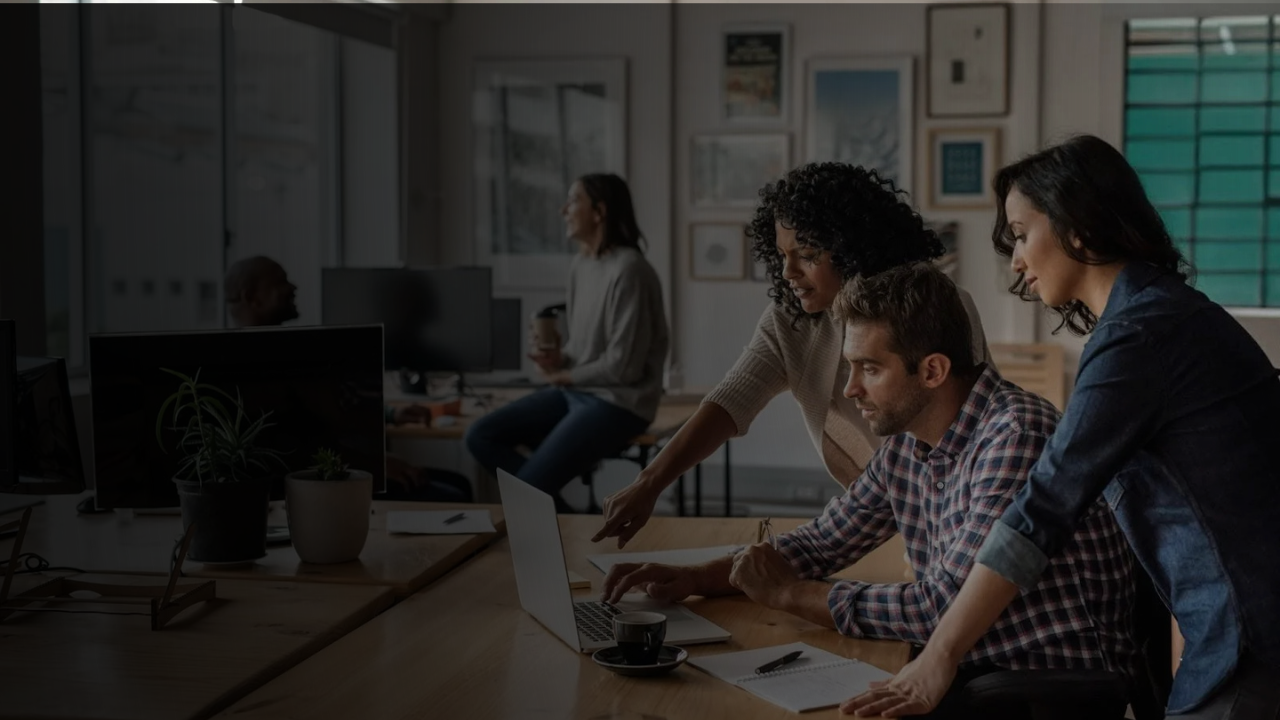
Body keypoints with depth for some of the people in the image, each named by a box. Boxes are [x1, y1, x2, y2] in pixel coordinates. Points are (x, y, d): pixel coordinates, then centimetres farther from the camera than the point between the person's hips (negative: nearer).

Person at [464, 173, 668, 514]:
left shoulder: (628, 270, -20)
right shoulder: (581, 263, 9)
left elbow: (622, 365, -20)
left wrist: (564, 376, -6)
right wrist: (558, 359, -2)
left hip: (618, 402, -9)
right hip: (575, 392, 9)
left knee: (528, 487, -20)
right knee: (480, 436, -2)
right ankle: (553, 512, 1)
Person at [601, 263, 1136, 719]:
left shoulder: (1017, 434, -22)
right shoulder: (904, 445, 4)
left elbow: (945, 605, -25)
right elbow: (819, 544, 15)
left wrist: (788, 593, -14)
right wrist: (691, 579, 1)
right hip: (969, 669, 7)